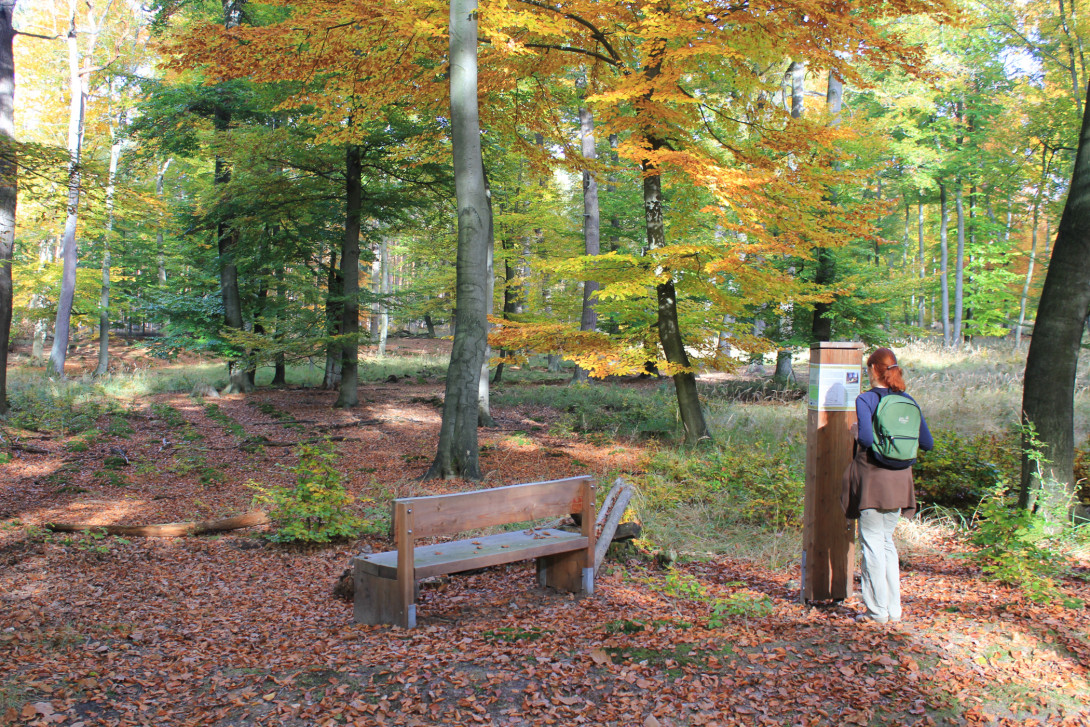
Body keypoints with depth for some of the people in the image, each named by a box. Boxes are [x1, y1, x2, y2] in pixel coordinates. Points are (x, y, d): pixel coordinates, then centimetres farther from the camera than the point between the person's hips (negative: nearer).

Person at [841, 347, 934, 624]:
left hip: (872, 478, -6)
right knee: (887, 541, 17)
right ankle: (894, 608, 21)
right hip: (899, 480, 6)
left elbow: (866, 439, -25)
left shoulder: (865, 400, -12)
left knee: (872, 543, 4)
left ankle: (878, 610, 8)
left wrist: (855, 430, -4)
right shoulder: (907, 400, 5)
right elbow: (927, 443, 6)